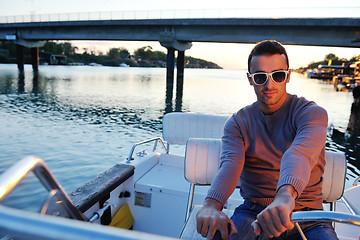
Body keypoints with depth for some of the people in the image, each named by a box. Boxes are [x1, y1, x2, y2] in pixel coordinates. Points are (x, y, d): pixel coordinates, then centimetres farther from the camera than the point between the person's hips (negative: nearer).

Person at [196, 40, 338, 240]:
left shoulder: (312, 112, -3)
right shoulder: (238, 122, 4)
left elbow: (299, 154, -26)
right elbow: (230, 164, -15)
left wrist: (285, 194, -46)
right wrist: (212, 204, -35)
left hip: (305, 216, 0)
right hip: (252, 212, 1)